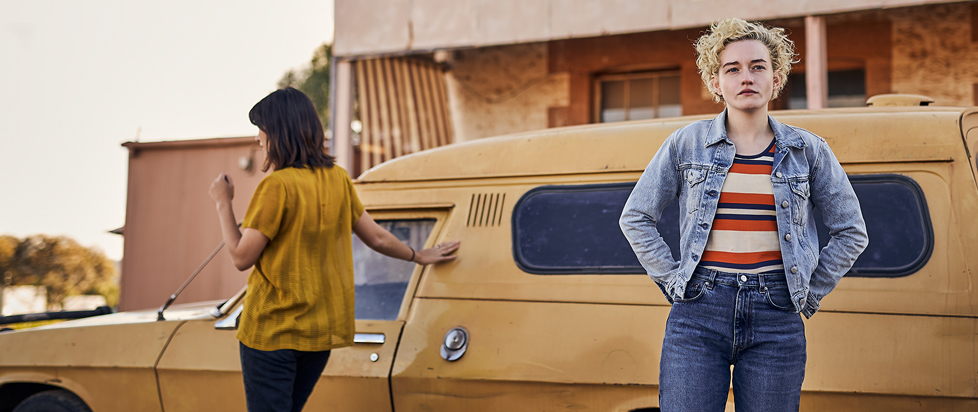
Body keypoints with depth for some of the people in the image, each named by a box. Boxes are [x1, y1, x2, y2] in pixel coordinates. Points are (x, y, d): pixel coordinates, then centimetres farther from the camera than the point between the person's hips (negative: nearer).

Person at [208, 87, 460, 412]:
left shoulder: (277, 185, -17)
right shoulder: (338, 179, 5)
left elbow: (242, 257, -14)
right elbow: (377, 238, 13)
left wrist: (223, 203, -3)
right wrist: (419, 257, 30)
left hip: (272, 331, -7)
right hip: (321, 332, 7)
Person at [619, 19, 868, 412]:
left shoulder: (808, 150, 7)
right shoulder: (686, 144, 5)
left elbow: (851, 232, 14)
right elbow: (635, 218, 12)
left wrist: (809, 294, 8)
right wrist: (672, 280, 5)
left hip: (776, 318, 1)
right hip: (698, 314, 0)